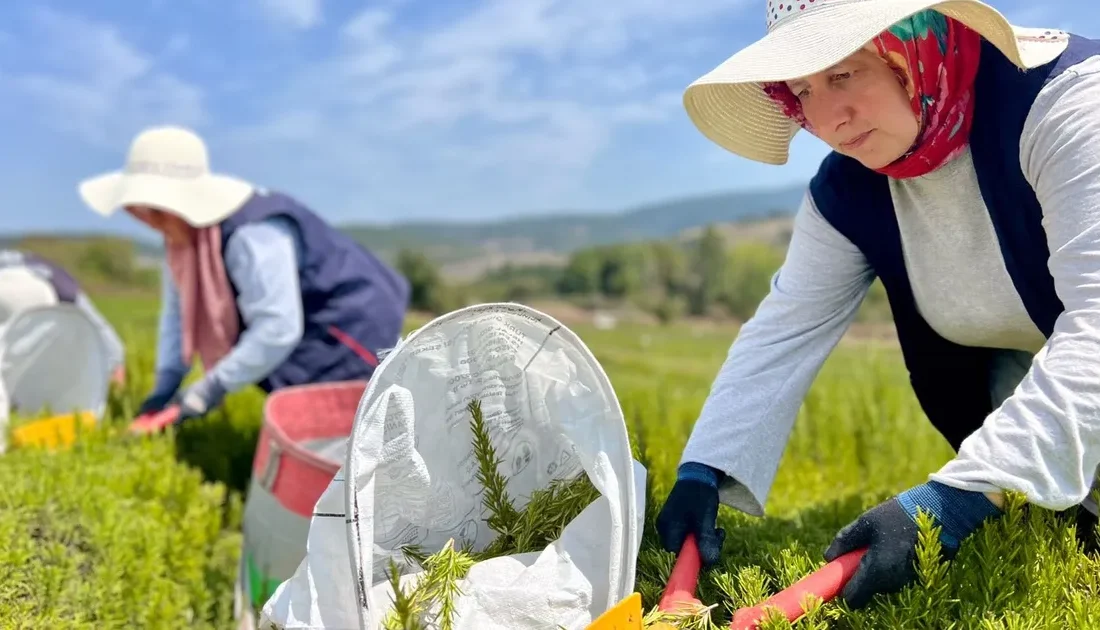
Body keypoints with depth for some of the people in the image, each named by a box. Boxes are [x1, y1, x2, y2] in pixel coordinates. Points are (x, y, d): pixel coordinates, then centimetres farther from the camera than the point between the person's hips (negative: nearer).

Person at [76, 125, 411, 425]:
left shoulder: (253, 236, -31)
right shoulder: (183, 233, 0)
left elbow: (278, 329, -35)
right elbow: (178, 312, 9)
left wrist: (213, 386, -27)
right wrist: (165, 387, 2)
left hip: (348, 335, -10)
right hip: (309, 345, 10)